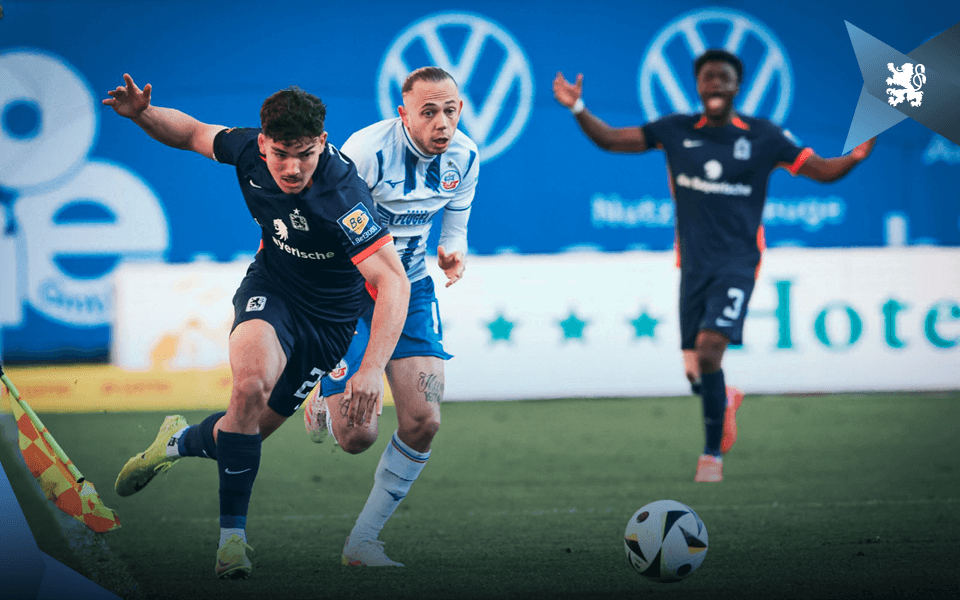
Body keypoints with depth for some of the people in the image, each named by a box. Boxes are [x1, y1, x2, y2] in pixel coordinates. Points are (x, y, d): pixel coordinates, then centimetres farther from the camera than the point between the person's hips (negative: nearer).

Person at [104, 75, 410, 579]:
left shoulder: (341, 197, -36)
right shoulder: (249, 150, -19)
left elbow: (393, 282, -42)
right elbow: (194, 133, 3)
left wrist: (372, 368, -52)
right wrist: (142, 114, -18)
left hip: (329, 316, -2)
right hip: (270, 289, 2)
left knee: (253, 427, 6)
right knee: (251, 384, -28)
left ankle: (180, 441, 42)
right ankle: (232, 534, -16)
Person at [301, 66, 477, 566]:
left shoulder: (464, 158, -6)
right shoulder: (367, 151, -25)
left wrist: (453, 255, -13)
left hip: (410, 290, 5)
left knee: (423, 423, -10)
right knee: (357, 435, -11)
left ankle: (363, 541, 7)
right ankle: (323, 404, 30)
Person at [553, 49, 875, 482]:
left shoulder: (762, 136, -1)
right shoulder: (676, 131, 5)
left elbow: (821, 170, 1)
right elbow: (610, 140, 6)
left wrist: (854, 157, -18)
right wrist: (578, 110, -8)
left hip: (736, 263, -3)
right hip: (694, 264, 3)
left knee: (708, 353, -21)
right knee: (694, 370, 5)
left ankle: (712, 454, -10)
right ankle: (723, 399, 41)